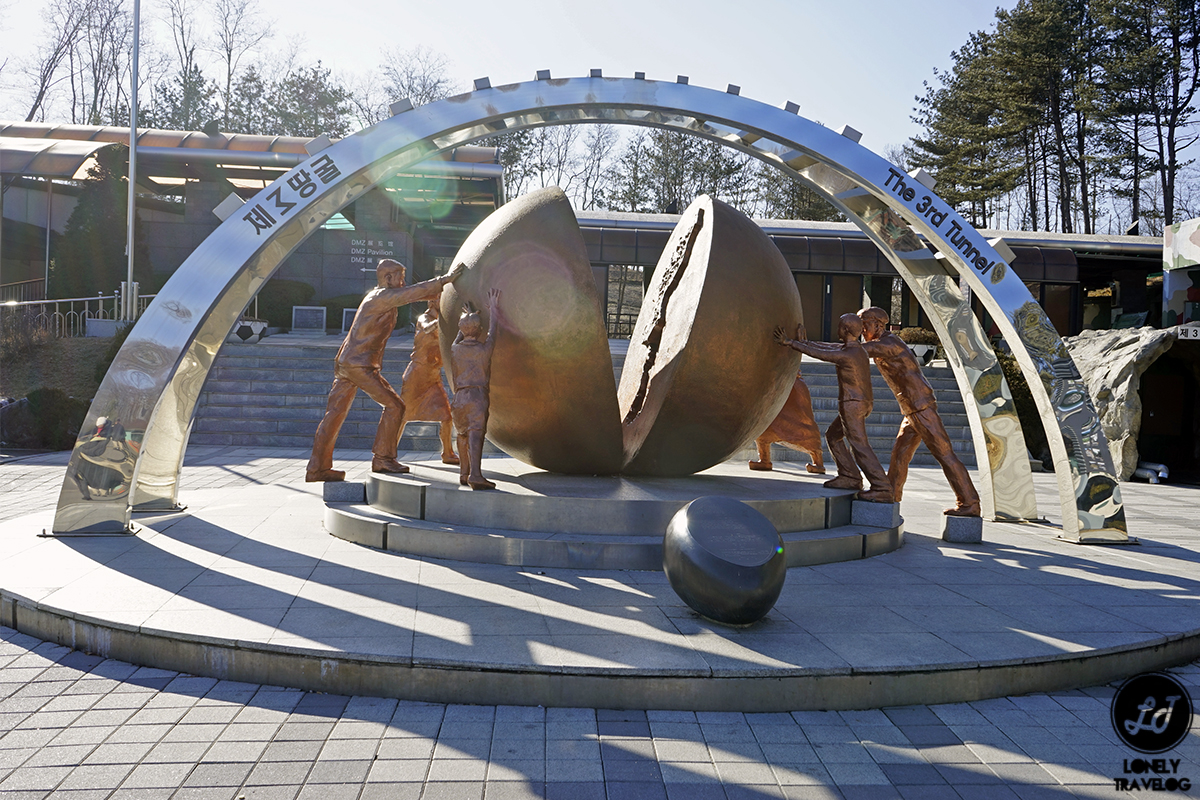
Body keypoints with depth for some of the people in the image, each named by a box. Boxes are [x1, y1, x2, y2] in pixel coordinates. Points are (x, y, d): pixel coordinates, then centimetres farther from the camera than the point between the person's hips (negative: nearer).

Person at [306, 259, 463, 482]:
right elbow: (413, 293, -17)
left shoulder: (379, 295, 18)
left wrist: (442, 288, 21)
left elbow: (412, 296, 25)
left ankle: (317, 468, 10)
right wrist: (445, 279, -14)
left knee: (335, 414, 8)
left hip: (345, 363, 10)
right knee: (394, 405, -4)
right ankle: (382, 458, 2)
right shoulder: (382, 297, -10)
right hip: (359, 364, -10)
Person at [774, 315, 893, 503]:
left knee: (860, 446, -10)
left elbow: (817, 353, -16)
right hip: (862, 403, 10)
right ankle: (849, 477, 17)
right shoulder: (855, 348, 9)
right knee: (832, 436, 19)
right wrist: (804, 341, 15)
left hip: (852, 405, -10)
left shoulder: (847, 355, -21)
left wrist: (789, 342, -10)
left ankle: (882, 489, -11)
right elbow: (825, 347, 16)